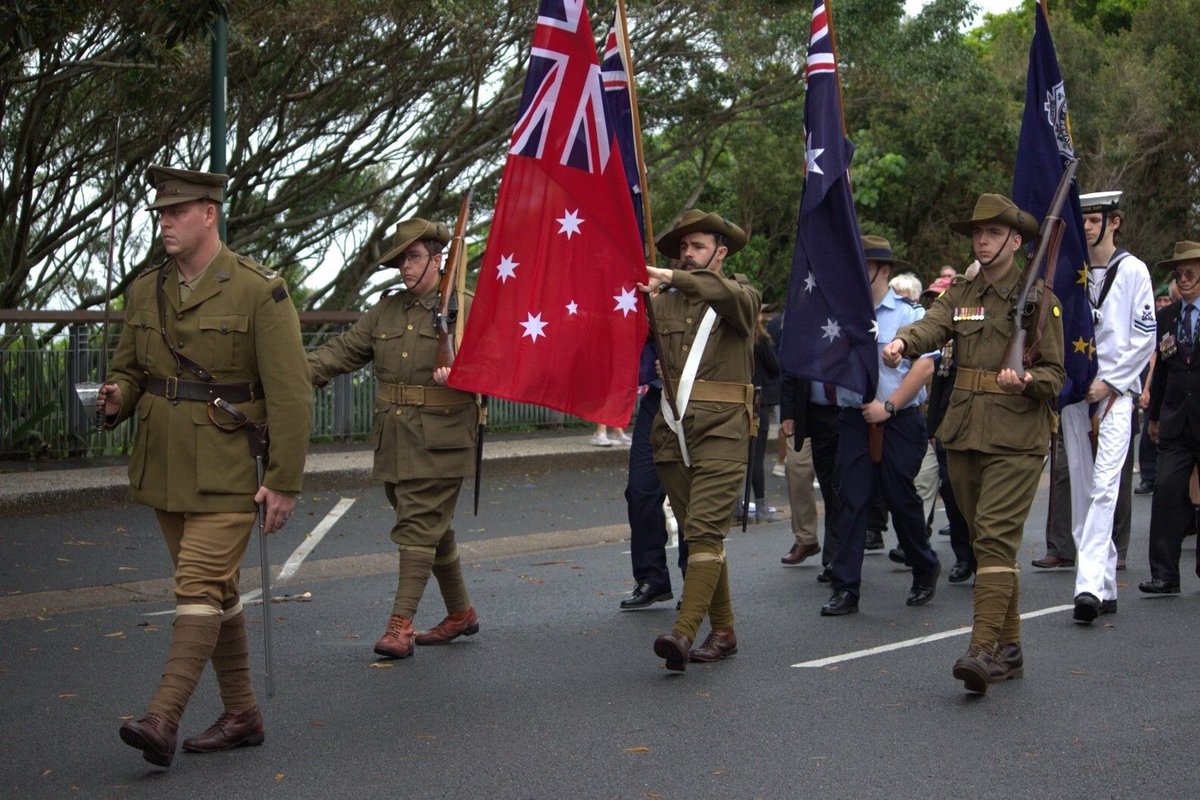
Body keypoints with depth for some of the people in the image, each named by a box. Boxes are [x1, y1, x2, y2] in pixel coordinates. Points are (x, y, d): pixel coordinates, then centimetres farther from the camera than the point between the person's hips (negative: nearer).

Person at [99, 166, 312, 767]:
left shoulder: (259, 291, -11)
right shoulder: (145, 291, 8)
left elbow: (290, 394, -12)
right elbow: (129, 370, 17)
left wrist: (284, 481, -14)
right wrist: (117, 398, -8)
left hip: (227, 470, -7)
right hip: (164, 467, 7)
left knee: (200, 586, -13)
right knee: (217, 591, 13)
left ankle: (163, 719, -17)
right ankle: (241, 716, 23)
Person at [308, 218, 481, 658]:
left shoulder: (464, 308, -3)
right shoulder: (386, 309, 14)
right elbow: (344, 350, 10)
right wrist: (299, 371, -5)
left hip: (440, 439, -6)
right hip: (395, 438, 6)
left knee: (419, 527, -10)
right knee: (433, 527, 14)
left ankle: (401, 623, -8)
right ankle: (460, 612, 28)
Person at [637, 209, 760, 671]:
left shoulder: (741, 296, 4)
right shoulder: (665, 302, 16)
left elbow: (730, 295, -20)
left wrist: (672, 278, -28)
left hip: (721, 429, -5)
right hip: (673, 430, 5)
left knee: (705, 530, -15)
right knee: (696, 533, 9)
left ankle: (684, 633, -24)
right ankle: (722, 631, 19)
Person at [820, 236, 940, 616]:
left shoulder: (909, 313, 0)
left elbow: (924, 366, -9)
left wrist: (888, 406, -14)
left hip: (900, 421, -3)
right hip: (853, 420, 3)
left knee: (901, 499, 4)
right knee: (851, 501, -3)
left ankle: (925, 570, 28)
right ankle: (845, 589, -1)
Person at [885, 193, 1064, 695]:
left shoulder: (1038, 299, 1)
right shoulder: (960, 295, 14)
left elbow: (1055, 374, 0)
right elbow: (932, 326, -7)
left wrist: (1026, 380, -22)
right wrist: (902, 341, -30)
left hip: (1016, 437, -5)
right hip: (964, 434, 6)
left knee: (995, 537, -16)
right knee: (987, 541, 10)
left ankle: (982, 650, -23)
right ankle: (1009, 649, 19)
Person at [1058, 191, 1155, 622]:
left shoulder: (1132, 270, 1)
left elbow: (1145, 336, -3)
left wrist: (1109, 381, -9)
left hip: (1115, 391, -5)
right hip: (1074, 391, 5)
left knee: (1104, 488, -16)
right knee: (1083, 492, 5)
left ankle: (1090, 584, -25)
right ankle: (1104, 588, 13)